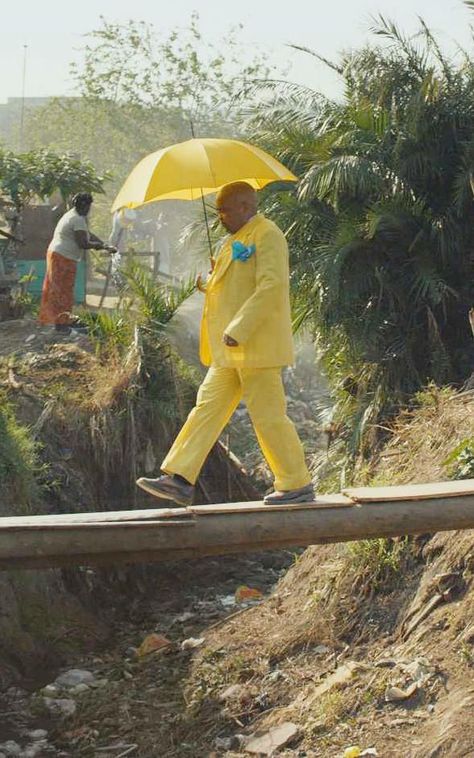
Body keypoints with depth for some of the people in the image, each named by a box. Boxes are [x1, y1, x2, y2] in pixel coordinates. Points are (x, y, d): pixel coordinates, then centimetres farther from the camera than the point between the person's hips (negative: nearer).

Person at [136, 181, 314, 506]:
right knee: (208, 407, 6)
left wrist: (238, 329, -25)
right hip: (231, 349, 10)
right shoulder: (237, 240, 21)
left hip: (257, 346, -10)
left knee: (269, 416, -4)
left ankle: (298, 486, 7)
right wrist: (213, 281, 11)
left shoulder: (267, 235, -10)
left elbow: (272, 286, -22)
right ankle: (180, 479, 7)